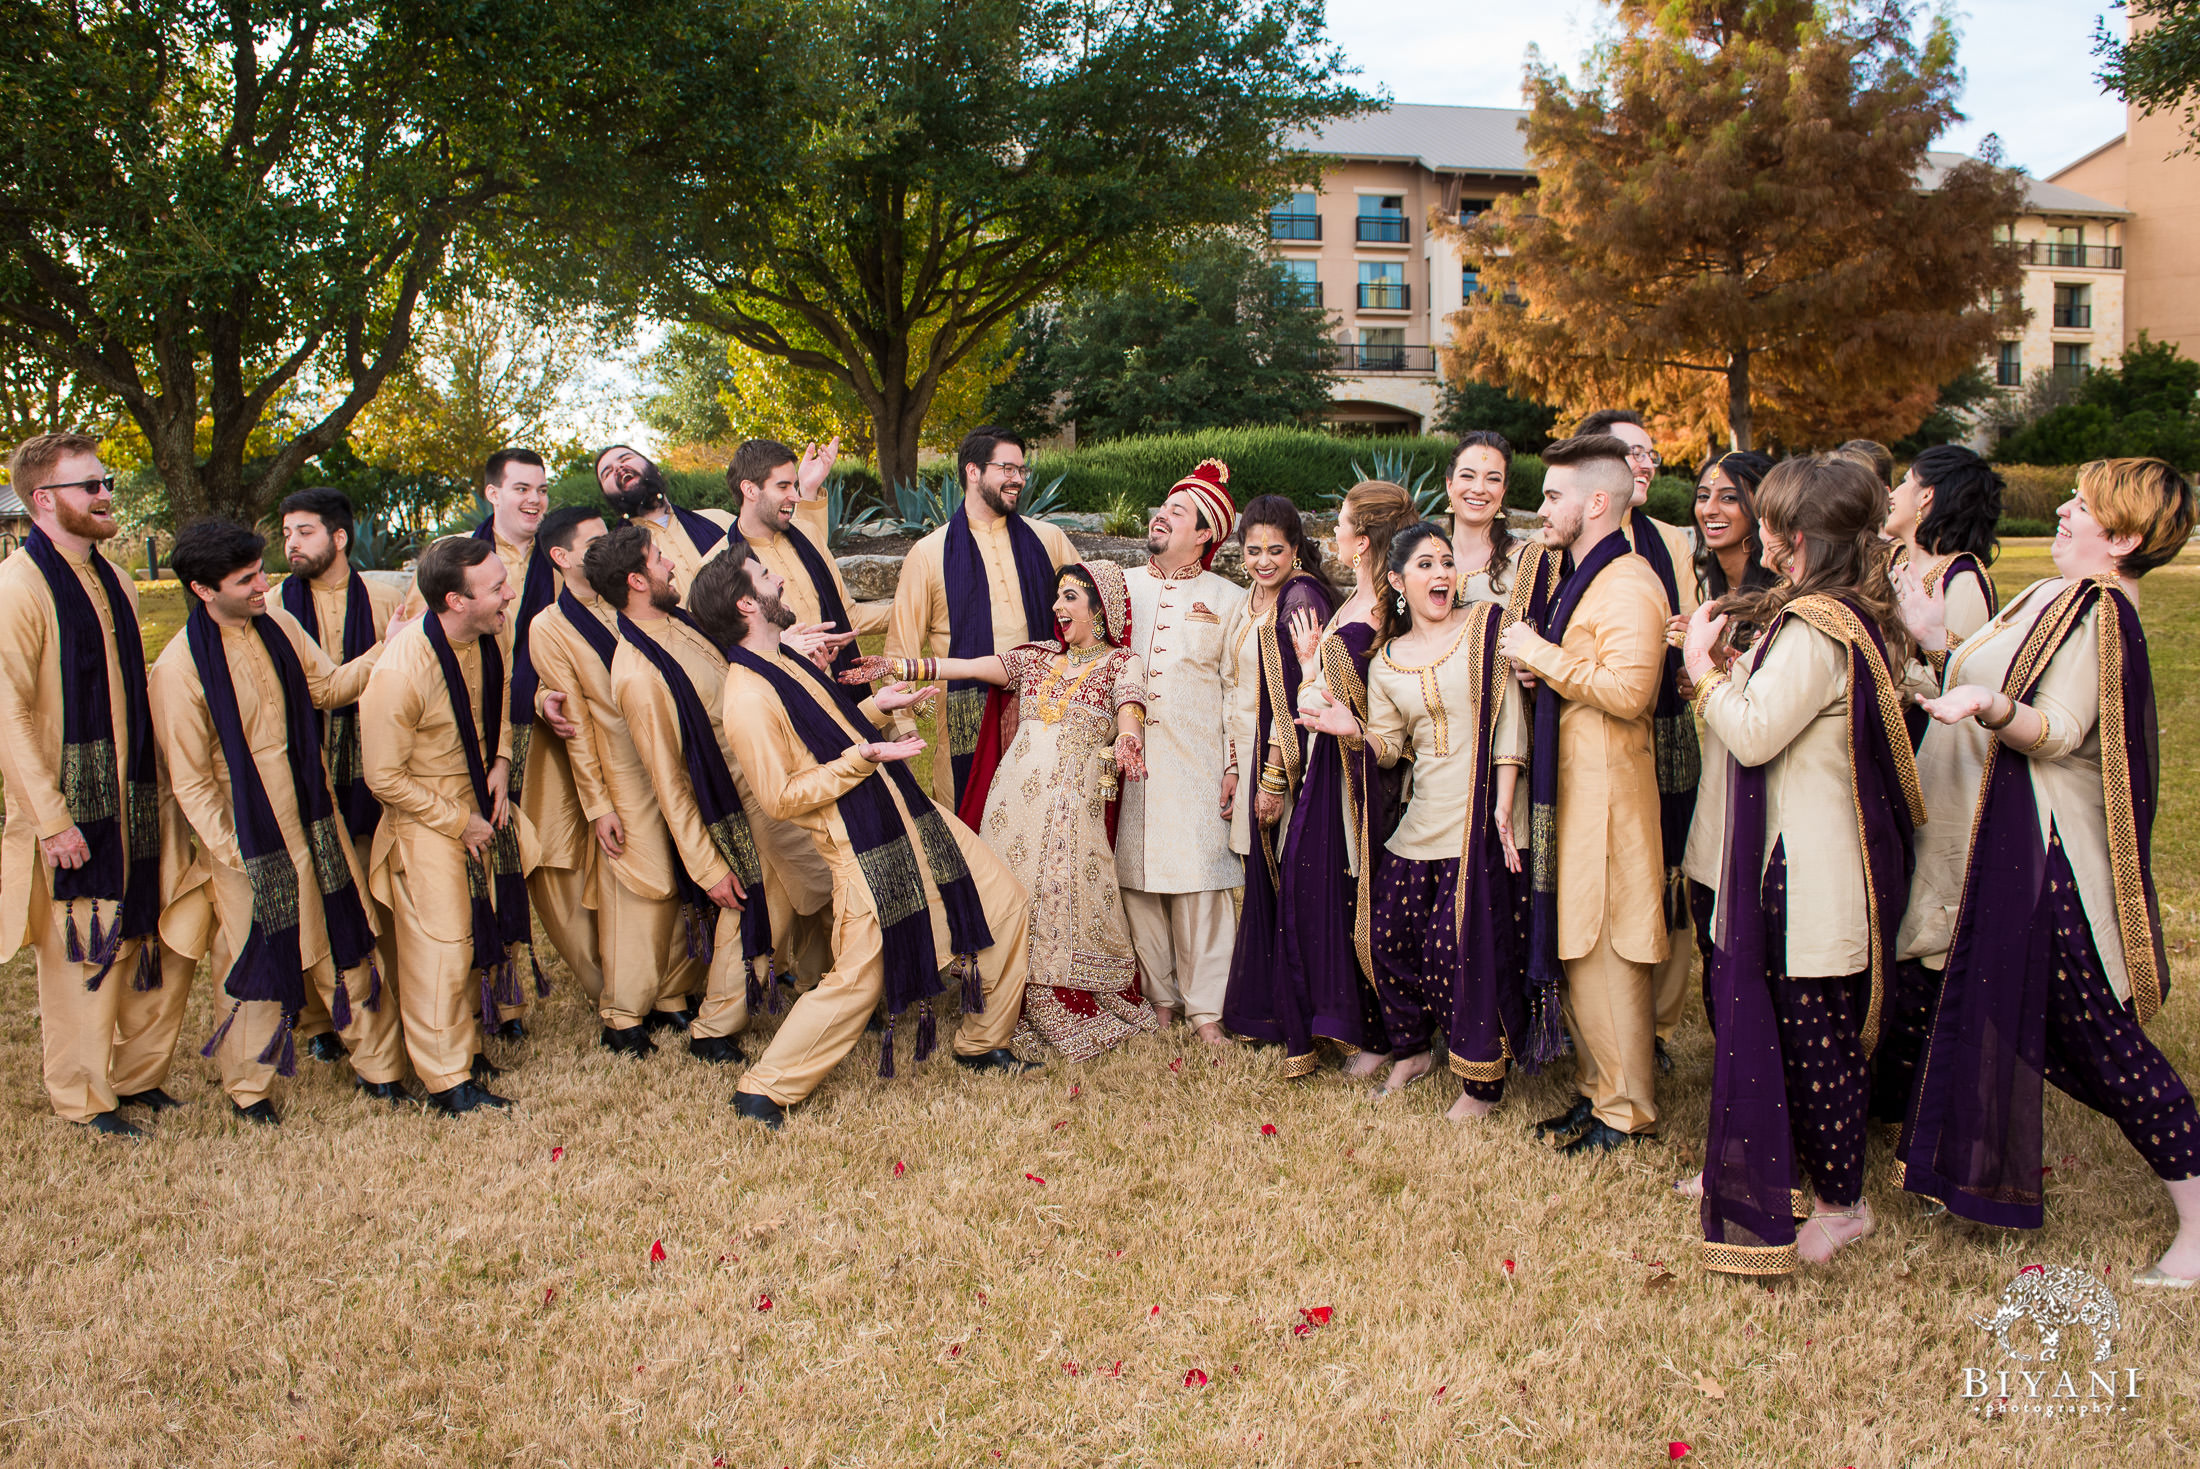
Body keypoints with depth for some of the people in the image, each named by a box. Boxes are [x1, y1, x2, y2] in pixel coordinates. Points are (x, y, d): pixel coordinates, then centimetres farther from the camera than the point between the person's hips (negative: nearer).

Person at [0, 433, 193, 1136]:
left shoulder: (114, 581, 11)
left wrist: (159, 787, 15)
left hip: (134, 802, 7)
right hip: (71, 811, -7)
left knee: (155, 943, 11)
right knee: (81, 954, 4)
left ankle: (140, 1074, 27)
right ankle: (85, 1099, 20)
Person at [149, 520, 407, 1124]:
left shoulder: (278, 626, -2)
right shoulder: (179, 667, -18)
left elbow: (326, 687, 11)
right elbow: (189, 780, -13)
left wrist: (386, 649, -3)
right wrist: (232, 853, -15)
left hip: (313, 821, 5)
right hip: (246, 839, -5)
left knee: (346, 944, 13)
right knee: (257, 960, 9)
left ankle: (378, 1066, 28)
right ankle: (249, 1088, 31)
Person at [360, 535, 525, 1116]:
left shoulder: (488, 640, -9)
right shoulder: (399, 673, -30)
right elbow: (385, 778, -20)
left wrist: (500, 762, -3)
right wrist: (460, 822, -15)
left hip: (481, 806, 7)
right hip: (427, 824, -7)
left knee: (479, 936, 18)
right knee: (439, 953, 1)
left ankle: (467, 1048, 36)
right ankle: (447, 1080, 16)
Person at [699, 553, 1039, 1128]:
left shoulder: (786, 661, 12)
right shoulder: (748, 699, -18)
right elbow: (781, 797, -19)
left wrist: (873, 708, 11)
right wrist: (863, 757, -23)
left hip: (909, 815, 9)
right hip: (866, 848, -9)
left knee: (1007, 903, 10)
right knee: (857, 982, -4)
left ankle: (981, 1042, 25)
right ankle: (763, 1090, 14)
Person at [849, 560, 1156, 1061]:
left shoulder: (1120, 663, 4)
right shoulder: (1038, 657, 17)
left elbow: (1129, 711, -16)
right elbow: (963, 667, 11)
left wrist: (1127, 739, -39)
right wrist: (893, 667, 3)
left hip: (1074, 803, -4)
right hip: (1014, 793, 4)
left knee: (1067, 904, -6)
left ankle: (1076, 1017, 10)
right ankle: (1025, 1016, 13)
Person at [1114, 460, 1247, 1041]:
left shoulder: (1228, 600, 4)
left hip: (1195, 770, -3)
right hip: (1125, 765, 3)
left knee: (1198, 885, -4)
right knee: (1137, 881, 4)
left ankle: (1205, 1009, 6)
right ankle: (1161, 997, 18)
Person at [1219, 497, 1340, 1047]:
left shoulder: (1302, 599, -14)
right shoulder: (1248, 608, 14)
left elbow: (1300, 697, -18)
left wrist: (1276, 779, -19)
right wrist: (1234, 768, 12)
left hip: (1287, 768, -9)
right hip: (1255, 764, 9)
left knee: (1287, 892, -1)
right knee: (1261, 887, 14)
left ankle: (1289, 1022, 11)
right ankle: (1258, 1013, 26)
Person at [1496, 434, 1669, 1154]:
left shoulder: (1628, 585, -14)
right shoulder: (1582, 579, 18)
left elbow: (1629, 689, -26)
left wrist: (1544, 656, -17)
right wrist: (1538, 663, 6)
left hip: (1607, 790, -10)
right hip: (1569, 784, 10)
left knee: (1603, 953, -3)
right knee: (1575, 948, 13)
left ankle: (1627, 1108, 9)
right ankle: (1600, 1087, 24)